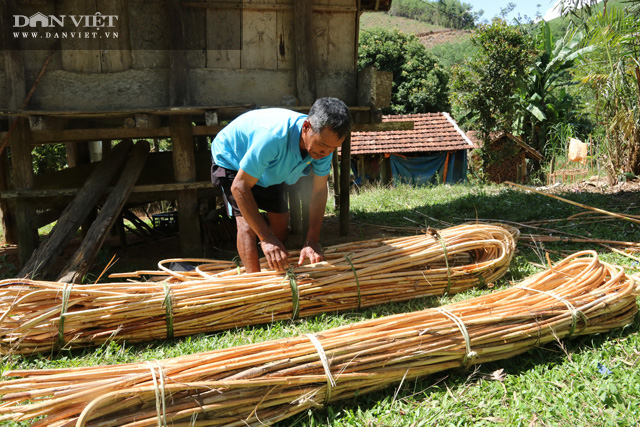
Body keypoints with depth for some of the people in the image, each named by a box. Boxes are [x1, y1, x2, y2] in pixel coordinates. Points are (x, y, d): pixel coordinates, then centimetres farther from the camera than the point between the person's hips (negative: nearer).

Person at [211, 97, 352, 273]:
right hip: (232, 158, -6)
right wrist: (266, 238, -44)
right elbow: (239, 187, -40)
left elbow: (319, 191, -19)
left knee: (281, 218, 5)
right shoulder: (274, 136, -46)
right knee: (246, 223, -21)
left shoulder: (324, 140, -26)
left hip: (269, 167, 6)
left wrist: (312, 242, -28)